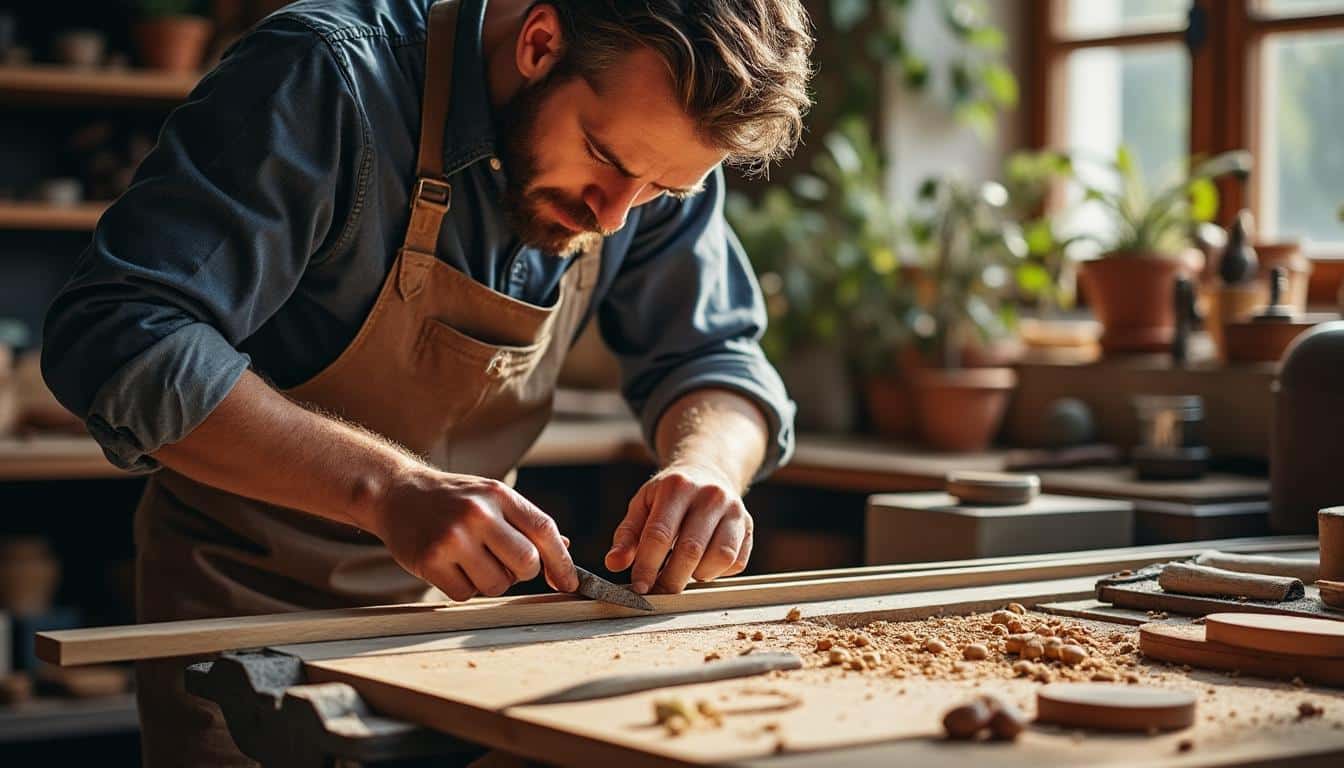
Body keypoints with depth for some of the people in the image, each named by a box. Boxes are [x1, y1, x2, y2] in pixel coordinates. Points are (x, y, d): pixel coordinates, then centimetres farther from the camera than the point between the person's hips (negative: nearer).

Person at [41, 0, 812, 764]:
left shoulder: (662, 142, -9)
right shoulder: (326, 81, -26)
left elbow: (712, 356, 0)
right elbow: (114, 334, -33)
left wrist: (706, 467, -24)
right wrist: (386, 486, -41)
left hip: (454, 592, 4)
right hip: (249, 597, -4)